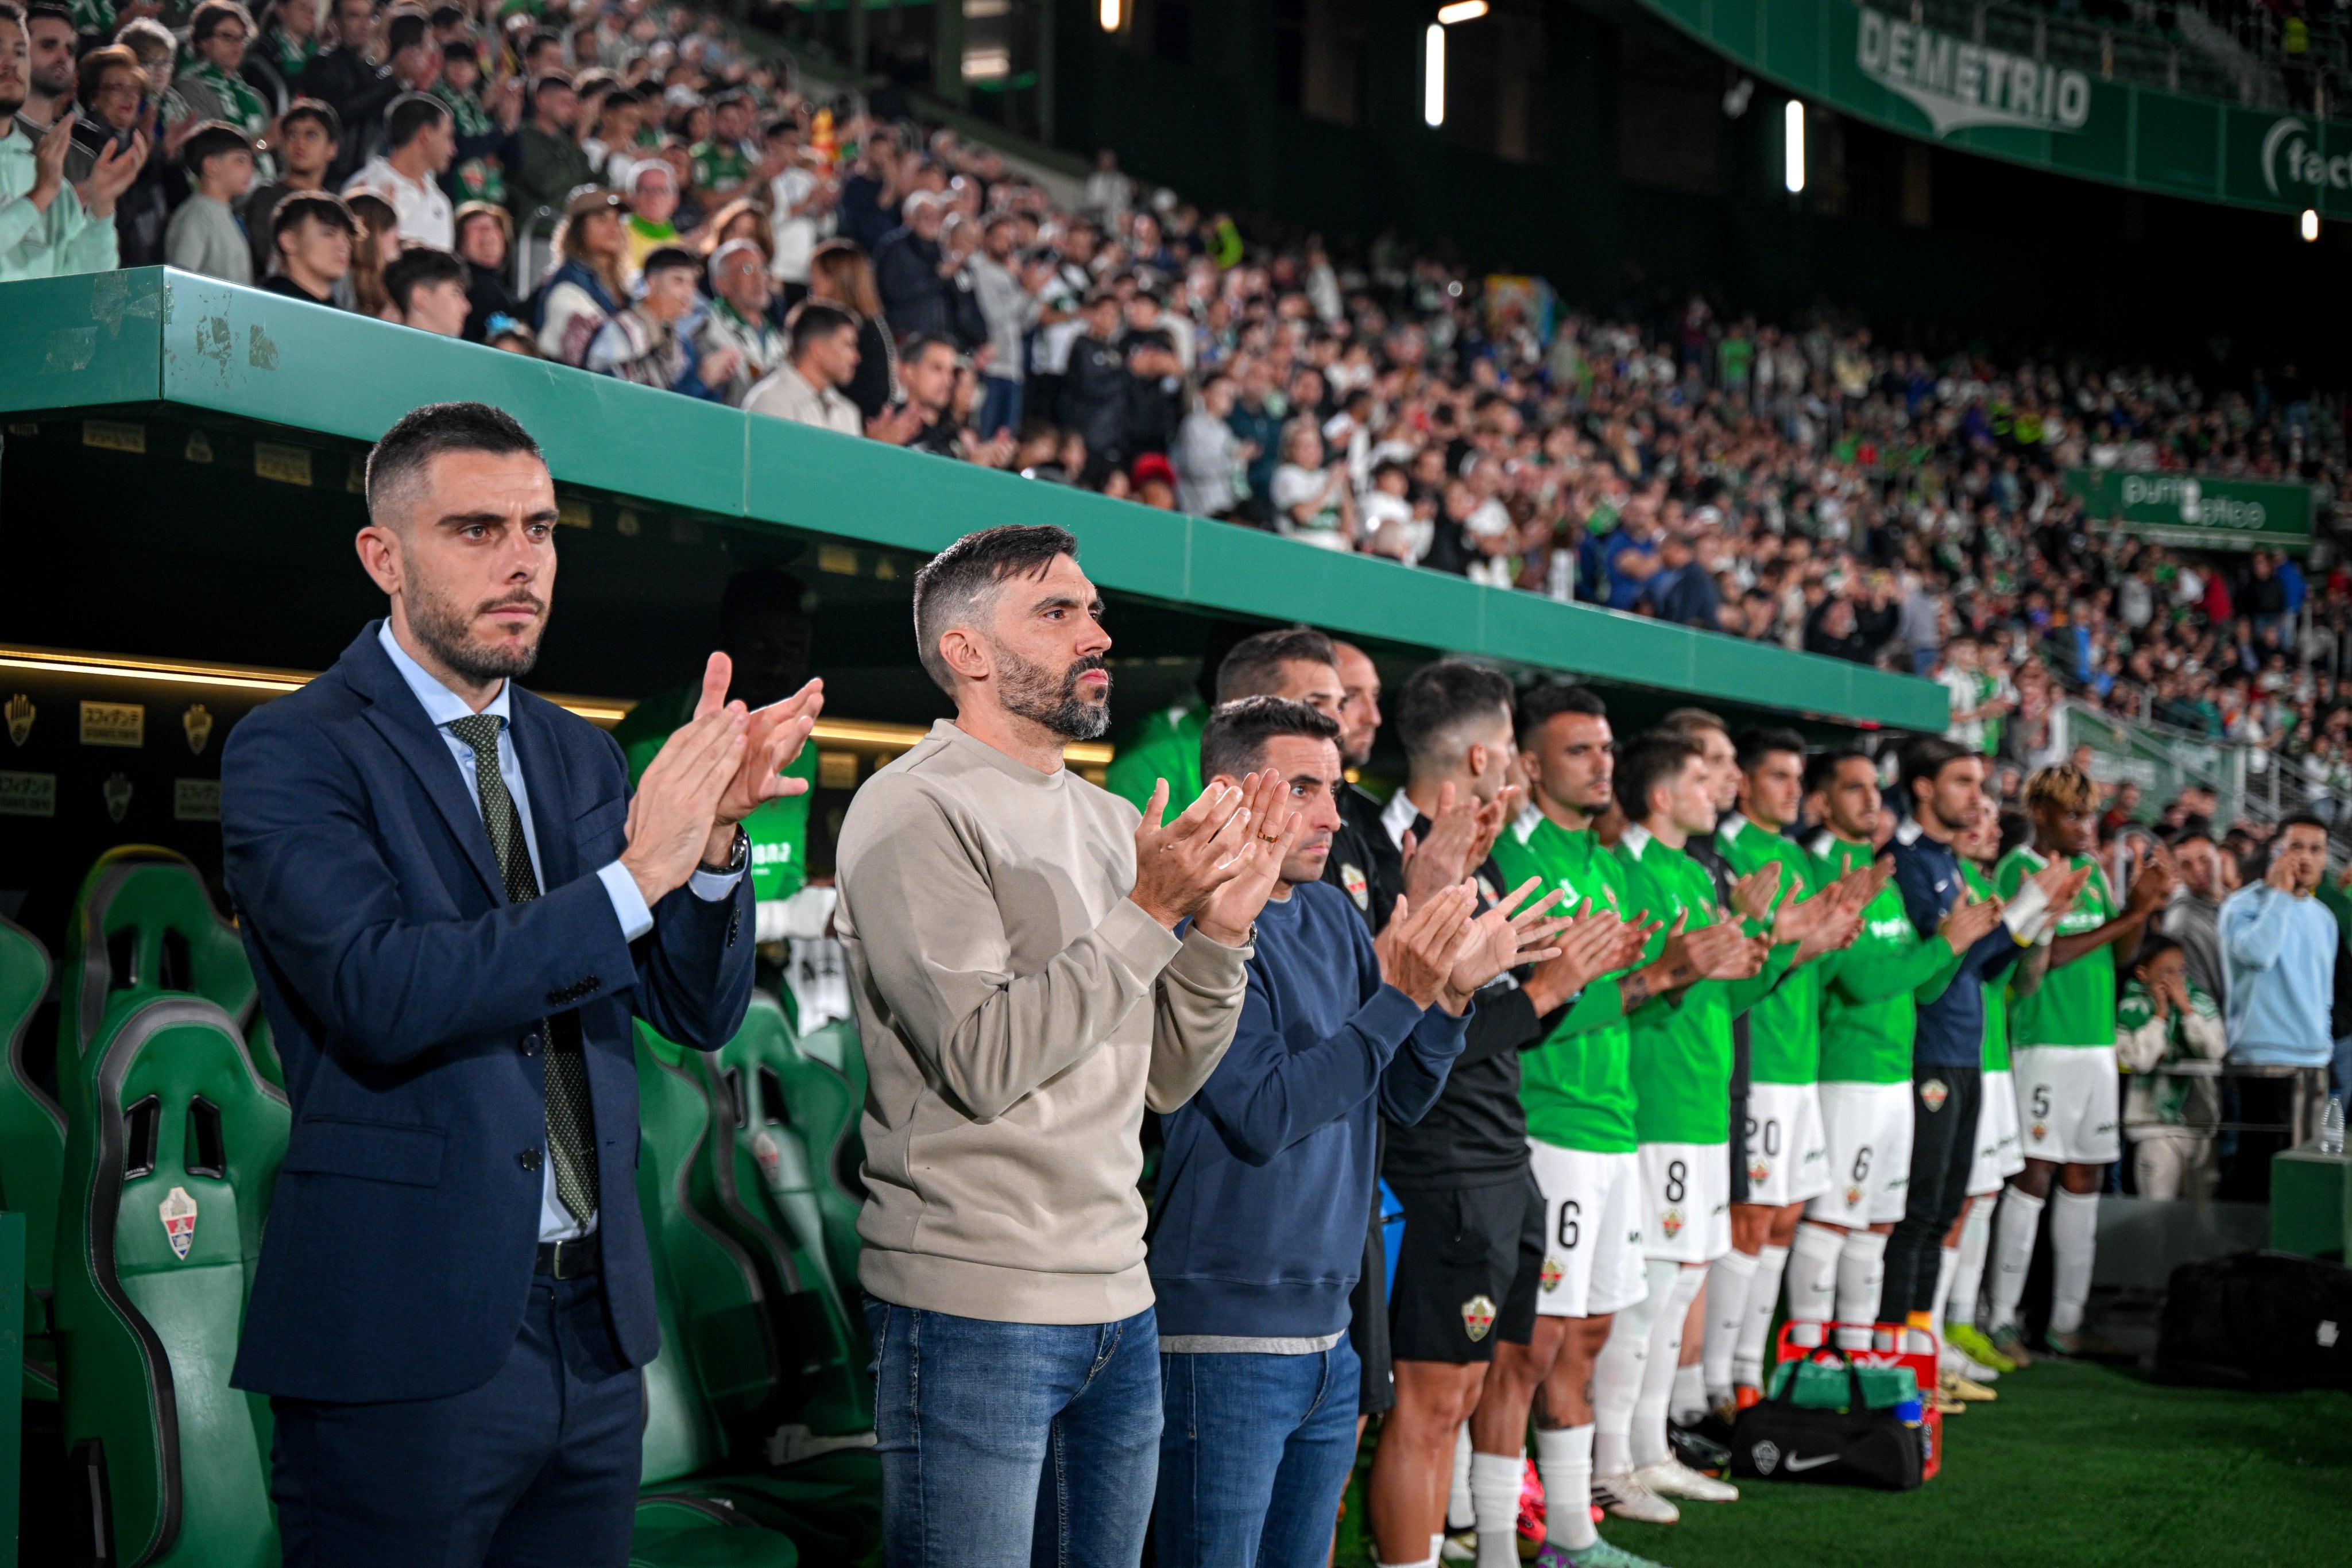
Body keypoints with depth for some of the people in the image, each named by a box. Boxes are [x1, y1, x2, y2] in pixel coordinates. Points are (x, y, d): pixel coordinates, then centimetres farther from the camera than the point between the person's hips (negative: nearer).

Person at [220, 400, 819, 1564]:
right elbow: (380, 994, -22)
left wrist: (712, 831, -11)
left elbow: (700, 1011, 7)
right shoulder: (292, 754, -7)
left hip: (597, 1329, 6)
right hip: (407, 1338, -6)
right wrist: (634, 875, -23)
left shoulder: (579, 756, 12)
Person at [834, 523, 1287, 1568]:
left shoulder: (1113, 822, 13)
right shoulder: (914, 810, -9)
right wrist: (1149, 912, -17)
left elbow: (1165, 1079, 13)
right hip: (975, 1310, -7)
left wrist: (1222, 924, -2)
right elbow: (983, 1063, -18)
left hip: (1119, 1300, 7)